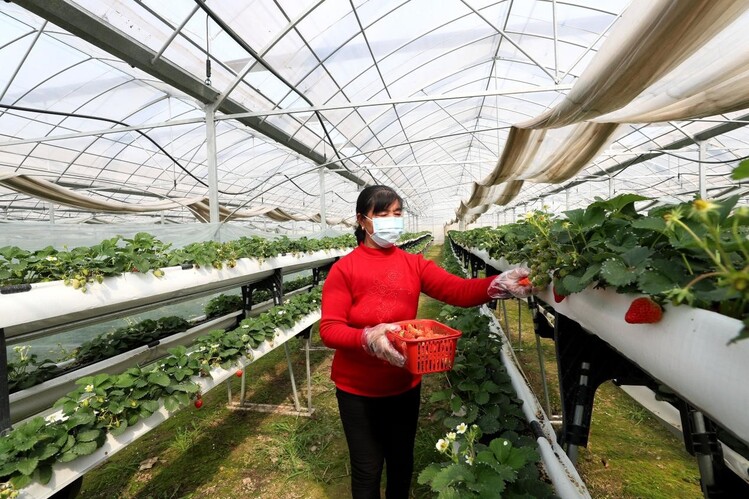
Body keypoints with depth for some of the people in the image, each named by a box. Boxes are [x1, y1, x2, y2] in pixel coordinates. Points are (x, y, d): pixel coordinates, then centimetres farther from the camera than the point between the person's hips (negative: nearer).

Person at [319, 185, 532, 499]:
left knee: (402, 463, 24)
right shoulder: (344, 269, -13)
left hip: (405, 385, 4)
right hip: (358, 389, -3)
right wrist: (368, 337, -35)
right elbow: (329, 329, -18)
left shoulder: (413, 264, -4)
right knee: (367, 470, 16)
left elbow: (458, 291, -16)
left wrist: (497, 285, -34)